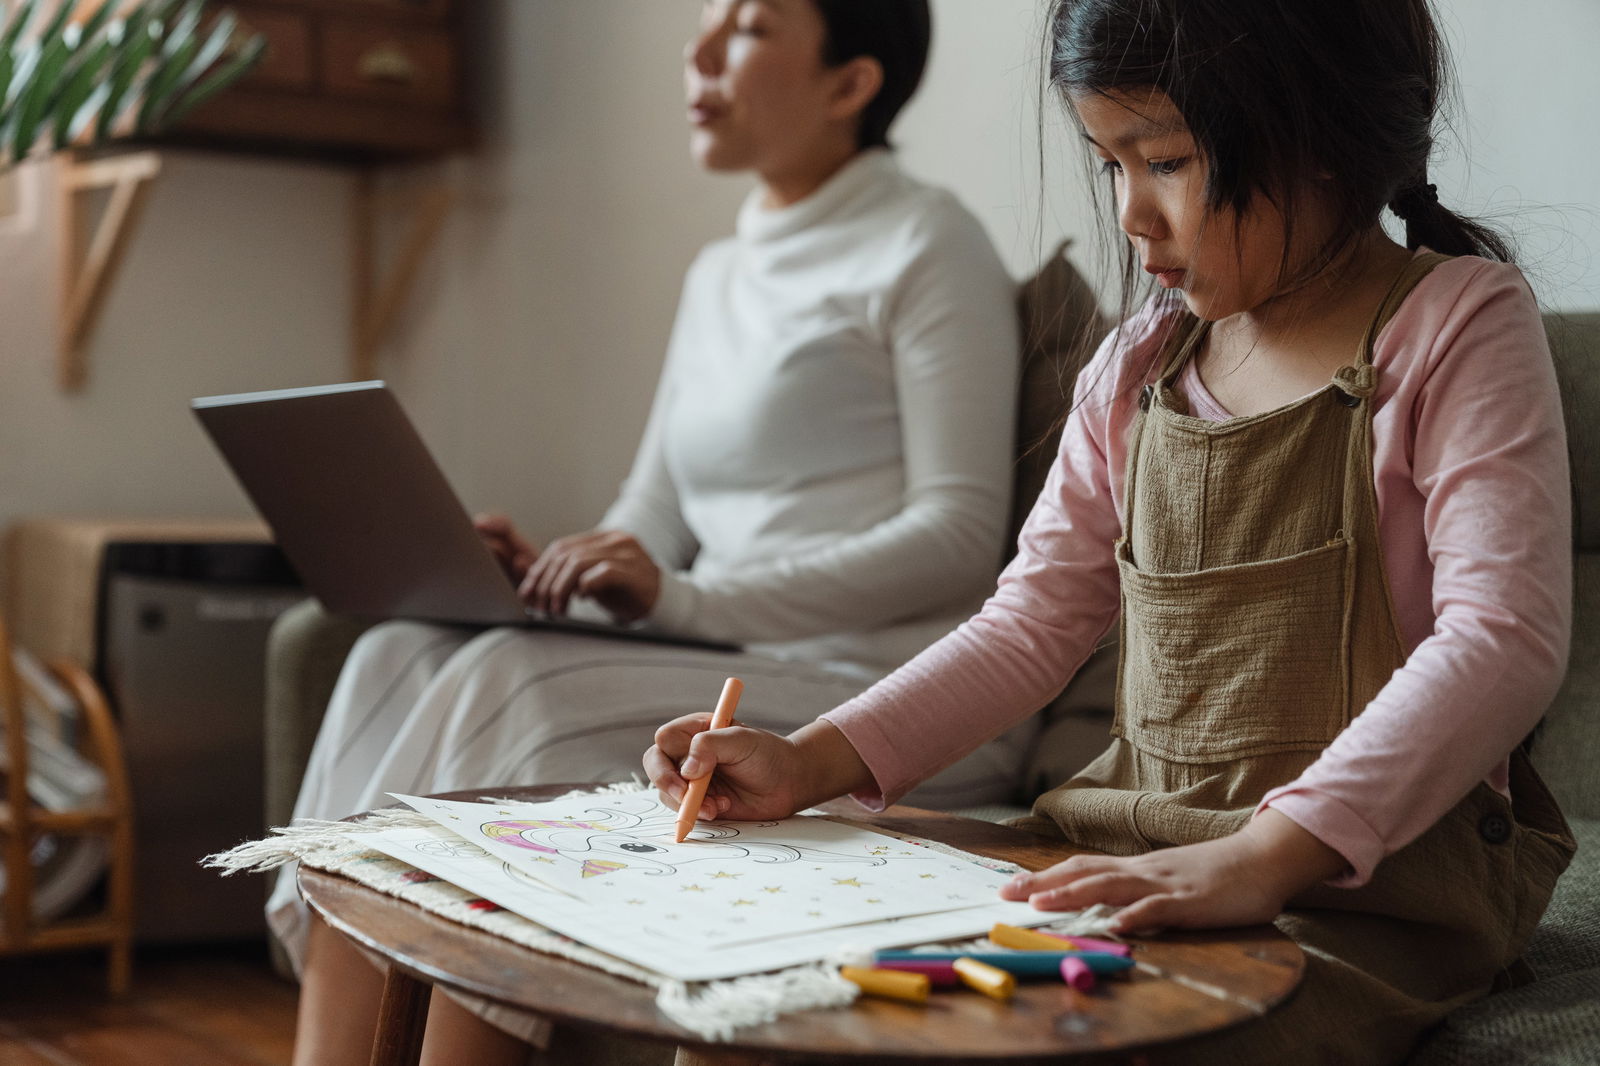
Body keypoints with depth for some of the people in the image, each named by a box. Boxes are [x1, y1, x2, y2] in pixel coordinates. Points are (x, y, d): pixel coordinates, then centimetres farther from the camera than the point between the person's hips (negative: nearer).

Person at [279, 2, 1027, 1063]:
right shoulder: (718, 276, 22)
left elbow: (961, 539, -11)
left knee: (510, 687, -27)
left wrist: (687, 597, -21)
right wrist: (547, 569, -4)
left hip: (887, 697, -7)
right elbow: (653, 519, 20)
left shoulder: (924, 242, -1)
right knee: (400, 662, -16)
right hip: (737, 677, 7)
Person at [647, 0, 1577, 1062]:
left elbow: (1503, 640, -19)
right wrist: (808, 763, 1)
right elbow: (1034, 619, 15)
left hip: (1372, 876, -5)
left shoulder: (1460, 323, -6)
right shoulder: (1139, 366, 12)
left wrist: (1264, 854, -32)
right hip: (1128, 853, 6)